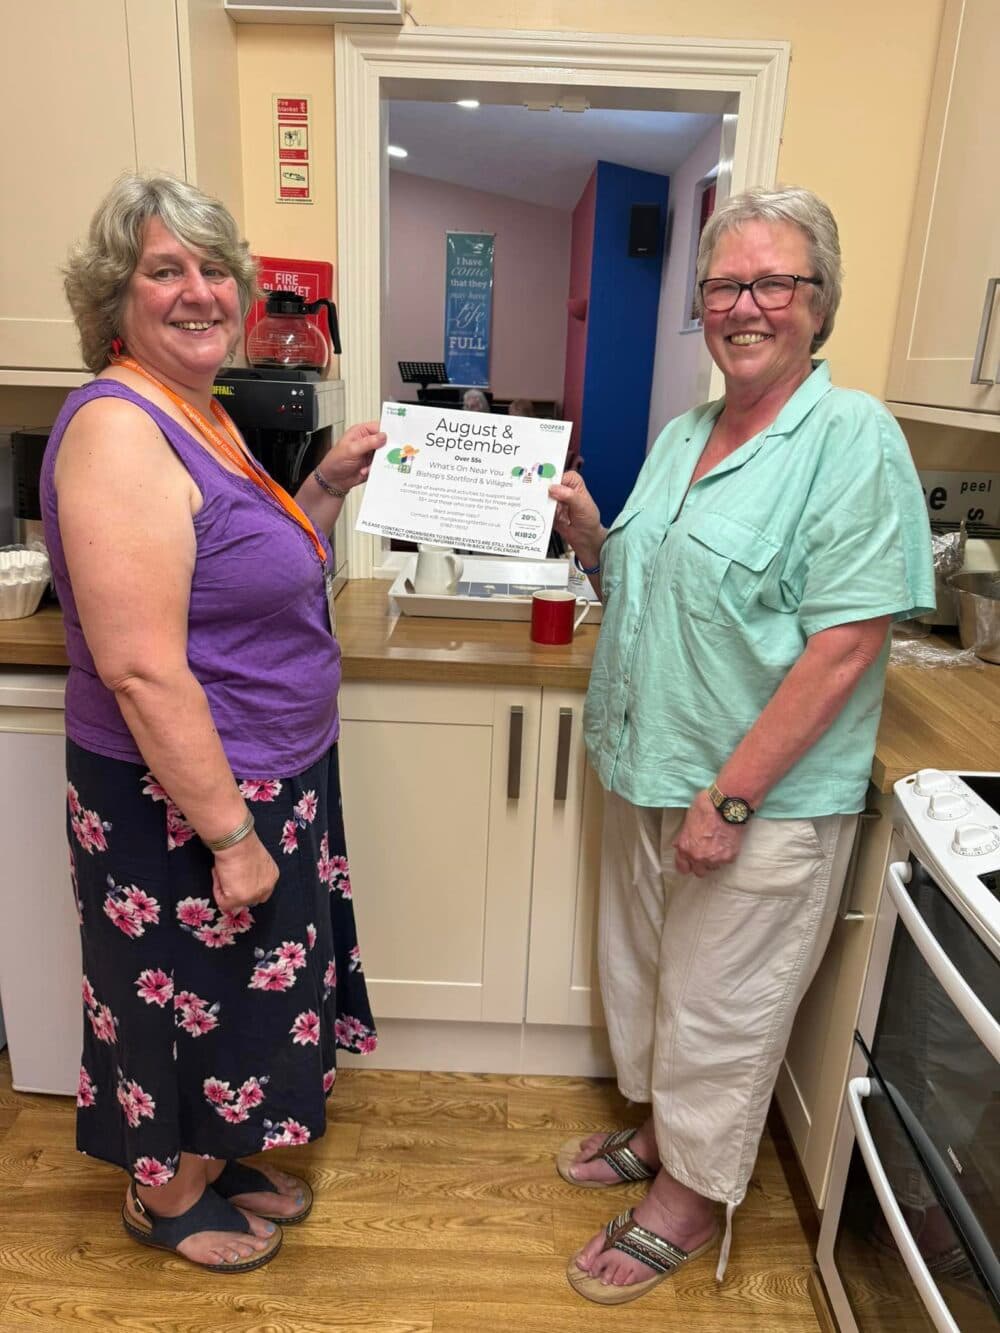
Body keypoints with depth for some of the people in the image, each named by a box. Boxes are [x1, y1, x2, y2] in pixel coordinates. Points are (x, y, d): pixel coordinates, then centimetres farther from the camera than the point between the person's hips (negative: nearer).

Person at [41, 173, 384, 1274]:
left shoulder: (197, 415, 8)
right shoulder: (119, 430, -22)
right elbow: (141, 667, -27)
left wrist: (331, 483, 7)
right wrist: (231, 835, -23)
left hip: (264, 781, 9)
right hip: (183, 802, -9)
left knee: (243, 989, 25)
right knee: (195, 996, 14)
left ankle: (218, 1158, 50)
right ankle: (166, 1196, 42)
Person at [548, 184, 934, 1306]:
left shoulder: (852, 439, -15)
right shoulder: (680, 437, 8)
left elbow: (845, 647, -21)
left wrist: (731, 796, -21)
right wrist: (589, 538, -3)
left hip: (763, 803, -7)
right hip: (649, 774, 7)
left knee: (718, 1007, 12)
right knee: (646, 973, 23)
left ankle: (691, 1195, 37)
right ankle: (659, 1128, 49)